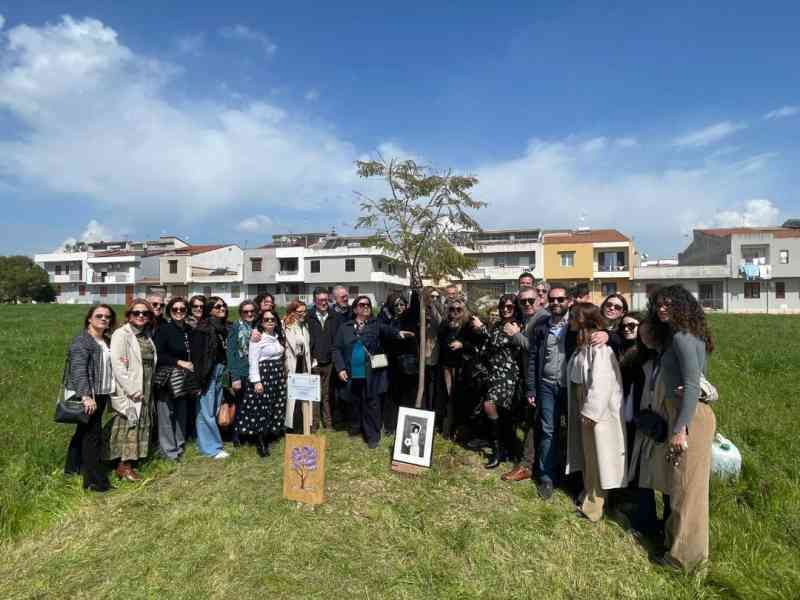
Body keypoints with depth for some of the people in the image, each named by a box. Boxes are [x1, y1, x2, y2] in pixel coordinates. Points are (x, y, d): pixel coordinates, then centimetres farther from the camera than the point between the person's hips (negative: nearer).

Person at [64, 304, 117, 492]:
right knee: (92, 435, -5)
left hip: (101, 395, 8)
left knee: (83, 431, 21)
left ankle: (73, 467, 38)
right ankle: (94, 481, 2)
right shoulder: (82, 340, -13)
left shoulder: (107, 342, 12)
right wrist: (86, 395, -31)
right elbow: (79, 369, -23)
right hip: (88, 396, -8)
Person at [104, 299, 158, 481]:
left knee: (141, 425, 11)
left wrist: (148, 389, 10)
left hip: (145, 390, 8)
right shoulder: (121, 335, -10)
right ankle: (124, 466, 9)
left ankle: (128, 462, 23)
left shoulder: (146, 335, 12)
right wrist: (132, 390, -20)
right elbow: (118, 365, -18)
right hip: (128, 392, -7)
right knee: (128, 425, -2)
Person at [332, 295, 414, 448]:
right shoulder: (345, 328, 7)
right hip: (352, 373, 2)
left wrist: (398, 332, -39)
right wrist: (340, 368, -5)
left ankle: (372, 435, 14)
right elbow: (337, 349, 6)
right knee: (354, 402, 15)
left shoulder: (376, 325, 3)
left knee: (371, 404, 2)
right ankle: (356, 427, 37)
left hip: (371, 373, -2)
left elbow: (386, 329, -18)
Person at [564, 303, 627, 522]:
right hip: (584, 406, 9)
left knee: (596, 457, 5)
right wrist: (582, 409, 12)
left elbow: (601, 382, -25)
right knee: (587, 453, 20)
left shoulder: (599, 345, -21)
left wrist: (590, 411, -22)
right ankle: (588, 494, 35)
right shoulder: (583, 343, 8)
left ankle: (593, 506, 18)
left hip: (597, 410, -9)